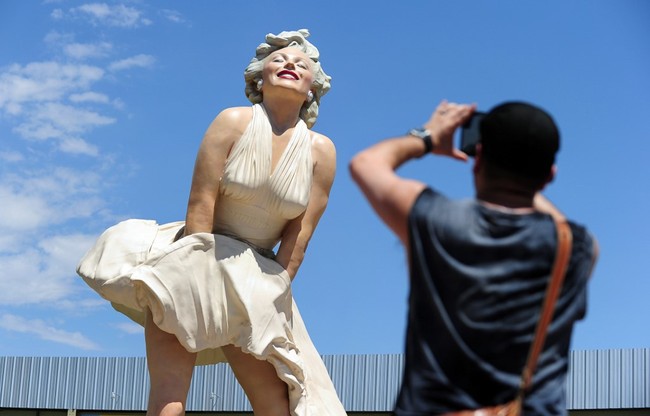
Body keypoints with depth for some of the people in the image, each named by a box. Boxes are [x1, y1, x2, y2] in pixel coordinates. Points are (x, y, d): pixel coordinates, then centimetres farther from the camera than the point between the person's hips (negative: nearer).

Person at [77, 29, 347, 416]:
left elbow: (298, 238, -3)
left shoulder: (321, 151, -3)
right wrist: (198, 280, -16)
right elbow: (200, 207, -12)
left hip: (255, 282, 3)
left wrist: (271, 295, -5)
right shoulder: (234, 122, -9)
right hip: (197, 261, -3)